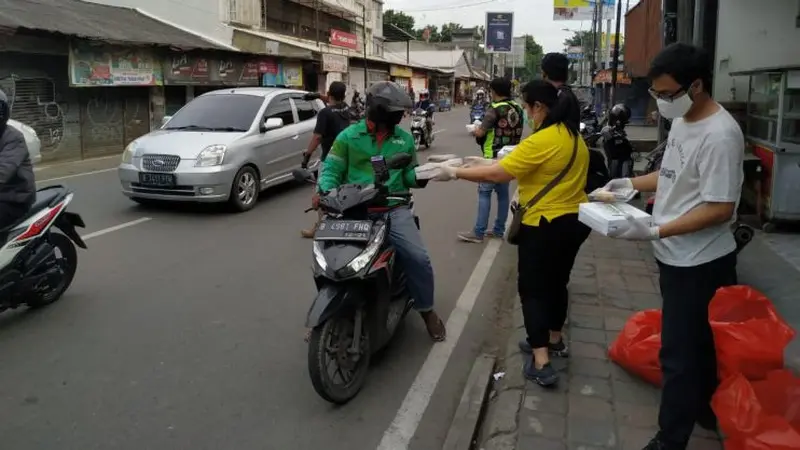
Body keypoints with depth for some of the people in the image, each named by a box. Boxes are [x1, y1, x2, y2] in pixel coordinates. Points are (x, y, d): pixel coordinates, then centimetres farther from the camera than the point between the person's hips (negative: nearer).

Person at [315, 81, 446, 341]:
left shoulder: (404, 139, 11)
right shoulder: (349, 136, 3)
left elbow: (409, 173, 16)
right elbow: (331, 169, 2)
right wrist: (324, 191, -17)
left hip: (393, 208, 1)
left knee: (419, 258, -13)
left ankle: (426, 310, 11)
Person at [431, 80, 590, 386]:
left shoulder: (540, 141, -22)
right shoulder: (573, 136, 6)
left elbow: (498, 174, -23)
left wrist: (456, 173, -14)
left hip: (545, 225, -9)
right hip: (574, 220, 9)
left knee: (532, 289, 0)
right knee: (556, 282, 22)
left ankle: (540, 363, -2)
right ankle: (555, 340, 39)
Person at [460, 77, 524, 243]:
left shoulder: (495, 109, -16)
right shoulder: (518, 108, 8)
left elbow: (480, 132, -19)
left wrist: (474, 130, 4)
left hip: (494, 157, -8)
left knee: (484, 192, -6)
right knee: (503, 192, 12)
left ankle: (478, 232, -6)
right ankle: (499, 229, 19)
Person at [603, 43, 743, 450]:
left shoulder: (720, 135, -24)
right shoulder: (682, 122, 5)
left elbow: (720, 209, -25)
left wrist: (653, 232, -28)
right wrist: (632, 183, 4)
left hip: (701, 263, -9)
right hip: (677, 257, 9)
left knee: (679, 354, 1)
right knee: (696, 345, 23)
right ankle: (705, 412, 42)